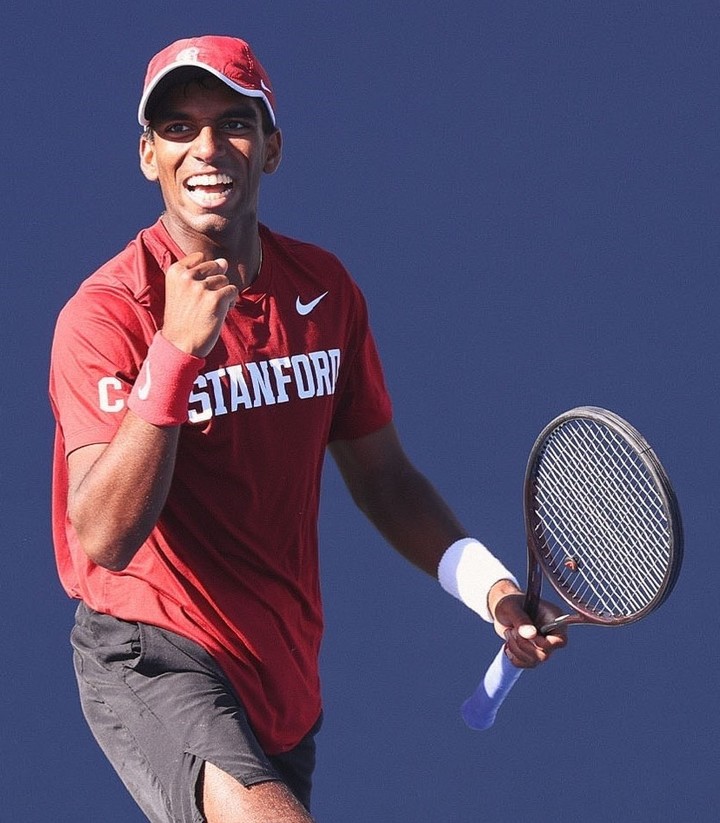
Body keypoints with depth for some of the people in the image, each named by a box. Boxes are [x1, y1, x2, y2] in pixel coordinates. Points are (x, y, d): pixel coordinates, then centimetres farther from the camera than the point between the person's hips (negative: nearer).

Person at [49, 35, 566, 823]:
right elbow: (105, 538, -26)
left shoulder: (323, 289, 4)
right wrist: (177, 351, -34)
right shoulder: (105, 315, -15)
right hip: (149, 657, -7)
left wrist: (489, 587, -1)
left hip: (285, 672, 7)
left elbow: (380, 473, 15)